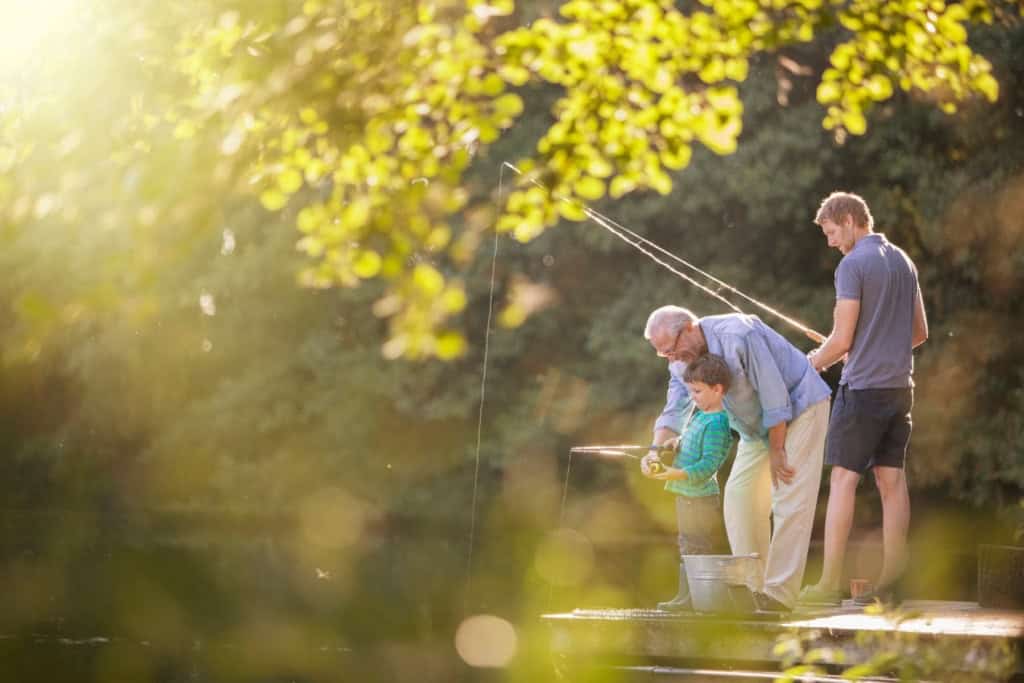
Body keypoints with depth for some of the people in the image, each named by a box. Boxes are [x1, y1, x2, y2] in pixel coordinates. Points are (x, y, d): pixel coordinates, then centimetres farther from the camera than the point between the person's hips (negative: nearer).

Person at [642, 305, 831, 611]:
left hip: (800, 406, -8)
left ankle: (780, 592, -17)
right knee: (739, 497, 2)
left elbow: (774, 394, -26)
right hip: (757, 425, 9)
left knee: (789, 501, -15)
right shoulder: (682, 362, -4)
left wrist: (777, 451, -20)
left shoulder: (738, 336, -30)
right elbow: (674, 411, -6)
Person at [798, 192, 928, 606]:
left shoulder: (853, 265, -11)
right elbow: (920, 332, 20)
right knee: (892, 481, 6)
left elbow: (842, 339, -13)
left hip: (863, 388, -7)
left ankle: (829, 584, -7)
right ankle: (890, 584, 5)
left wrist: (811, 365, 4)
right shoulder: (904, 262, 14)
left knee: (844, 479, -5)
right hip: (899, 385, 7)